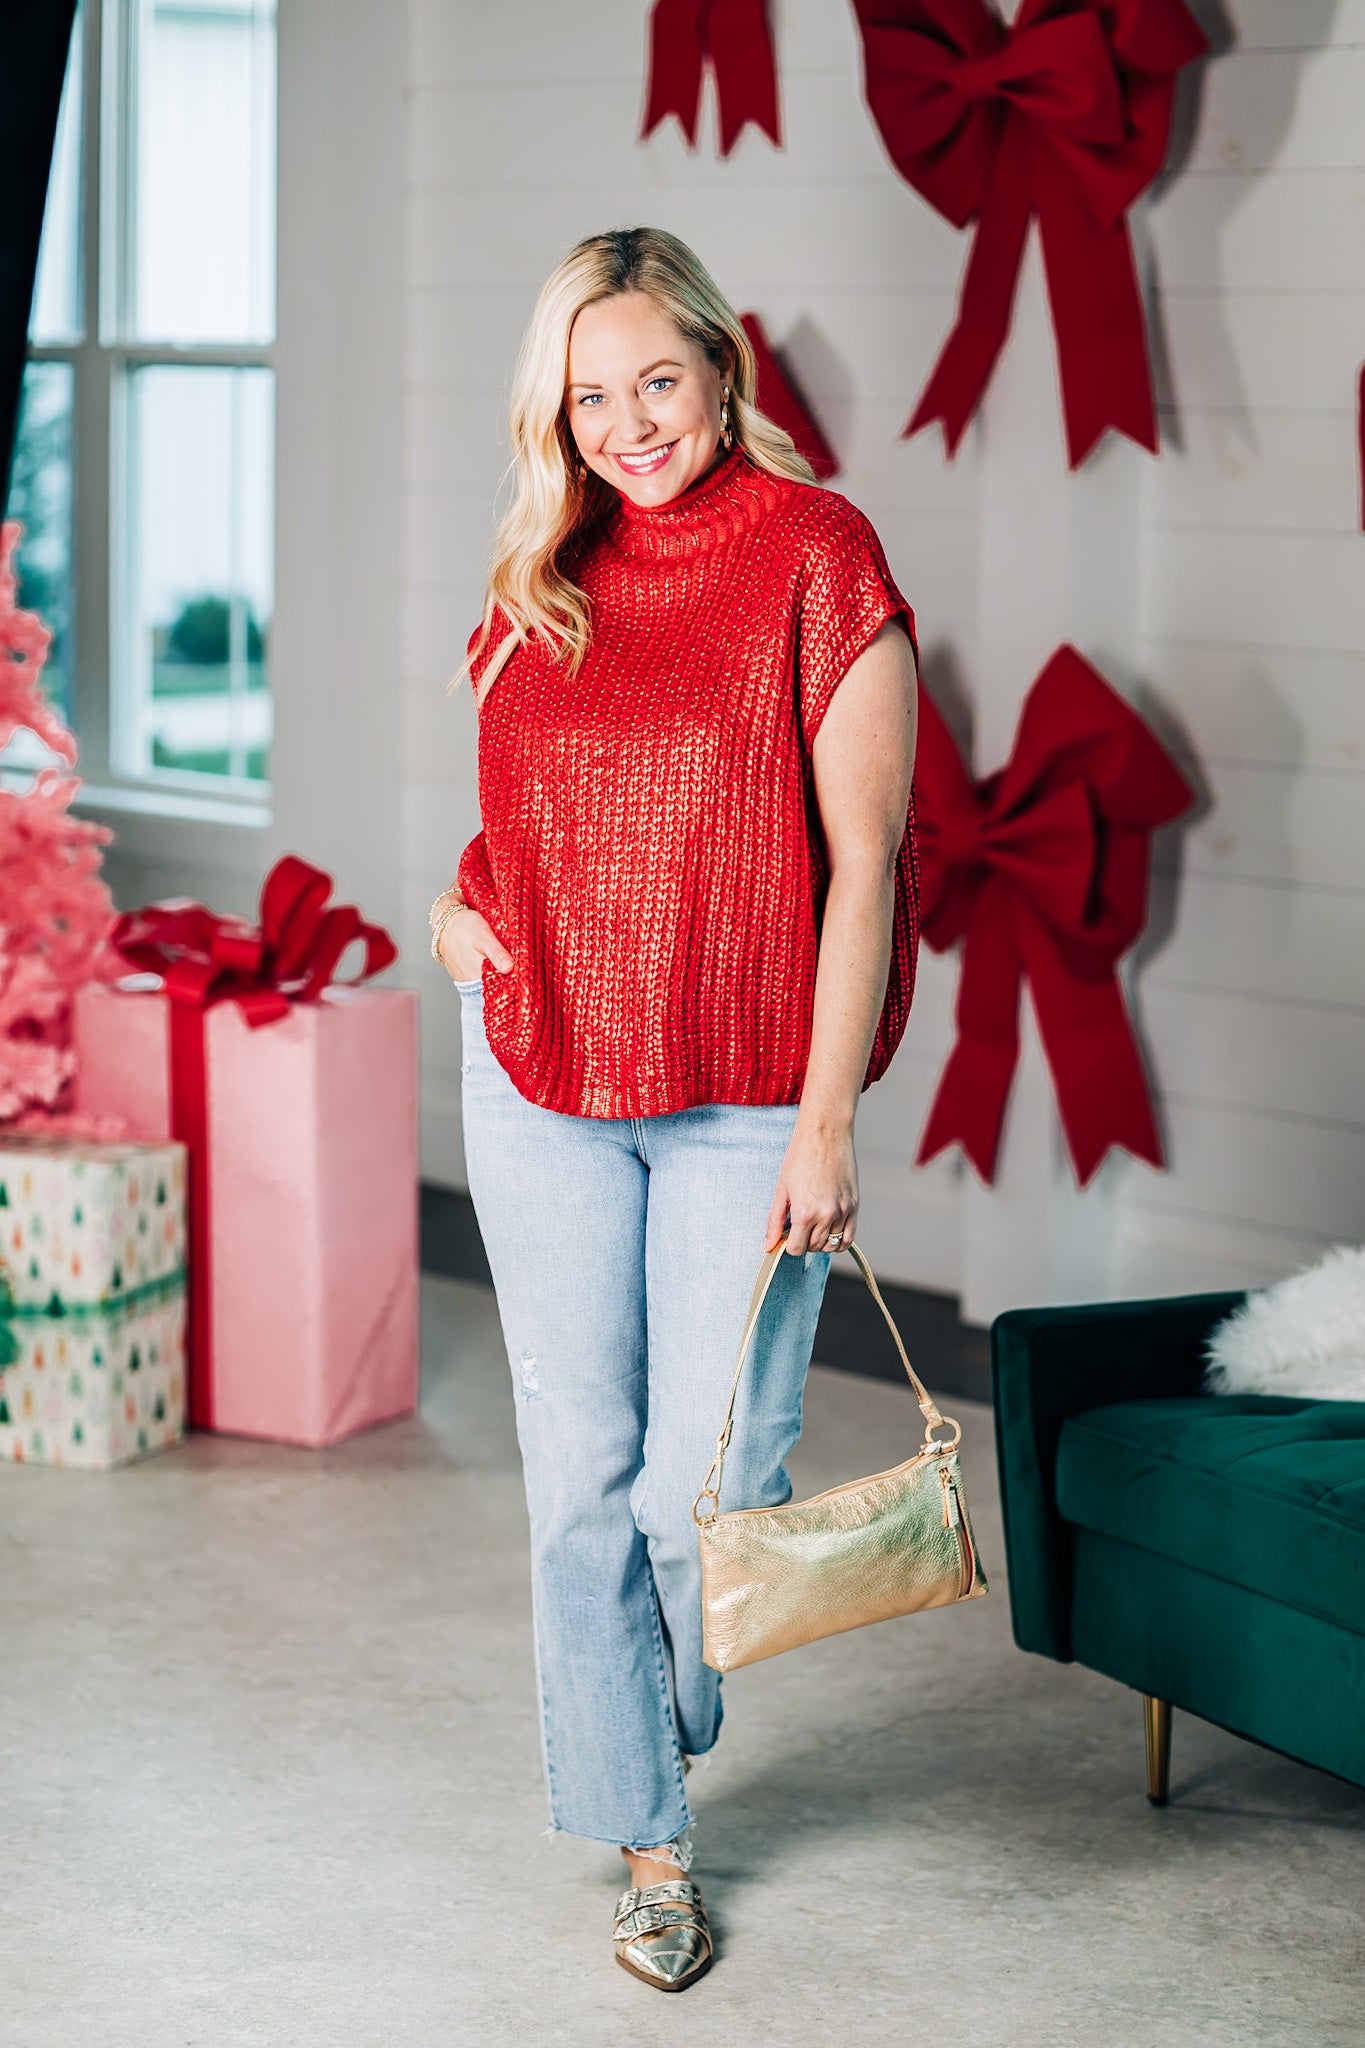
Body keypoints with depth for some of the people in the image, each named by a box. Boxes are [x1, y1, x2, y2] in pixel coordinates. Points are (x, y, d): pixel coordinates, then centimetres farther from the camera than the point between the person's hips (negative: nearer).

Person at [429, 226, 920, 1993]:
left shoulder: (815, 556, -9)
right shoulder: (544, 575, 7)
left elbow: (862, 855, -11)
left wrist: (826, 1124, -15)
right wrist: (466, 901, 1)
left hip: (749, 1094, -4)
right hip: (543, 1077, 4)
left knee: (711, 1481, -2)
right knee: (584, 1471, 5)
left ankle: (668, 1712, 31)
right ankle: (644, 1837, 20)